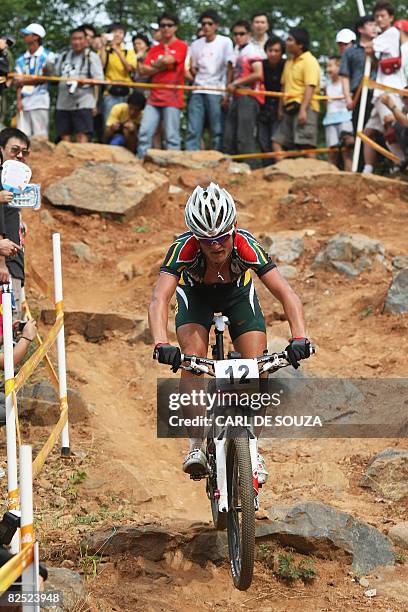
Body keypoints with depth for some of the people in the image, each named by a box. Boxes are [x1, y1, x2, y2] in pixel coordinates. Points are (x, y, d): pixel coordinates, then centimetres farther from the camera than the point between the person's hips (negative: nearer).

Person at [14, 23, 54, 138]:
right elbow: (19, 82, 10)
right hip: (23, 102, 5)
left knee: (40, 137, -8)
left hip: (40, 101, -5)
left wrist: (25, 81, -8)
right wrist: (18, 100, -3)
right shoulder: (21, 59, 17)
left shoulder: (47, 56, 3)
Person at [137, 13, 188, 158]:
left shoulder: (181, 46, 1)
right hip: (154, 97, 5)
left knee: (171, 137, -7)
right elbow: (144, 70, 7)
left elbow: (168, 60, -14)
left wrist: (153, 65, 5)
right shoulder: (154, 49, 17)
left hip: (173, 98, -5)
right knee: (144, 133, -3)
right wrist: (162, 66, -6)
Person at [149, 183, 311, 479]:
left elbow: (286, 294, -42)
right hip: (195, 294, -1)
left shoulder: (246, 246, -37)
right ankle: (197, 443, -17)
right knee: (194, 355, -26)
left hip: (237, 292, 1)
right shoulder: (184, 248, -38)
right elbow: (160, 299, -48)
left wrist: (299, 338, -58)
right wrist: (162, 344, -64)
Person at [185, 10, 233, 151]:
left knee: (218, 131, -4)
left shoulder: (225, 42, 1)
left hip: (216, 92, -4)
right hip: (198, 92, 4)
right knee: (193, 131, -2)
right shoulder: (196, 44, 14)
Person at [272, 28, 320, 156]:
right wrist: (281, 108, 20)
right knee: (277, 143, 3)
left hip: (305, 107, -9)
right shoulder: (289, 62, 18)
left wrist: (303, 110, -25)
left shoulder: (309, 61, -8)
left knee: (305, 146, -12)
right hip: (290, 109, 9)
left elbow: (310, 87, -17)